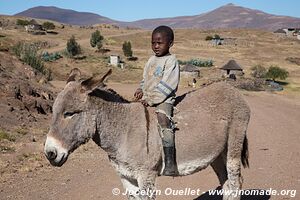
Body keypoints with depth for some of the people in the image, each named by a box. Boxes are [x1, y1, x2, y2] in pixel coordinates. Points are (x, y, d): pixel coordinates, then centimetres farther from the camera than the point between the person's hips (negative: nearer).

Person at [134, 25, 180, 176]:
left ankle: (170, 164, -31)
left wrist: (151, 99, -19)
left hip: (163, 100, -9)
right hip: (147, 99, 9)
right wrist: (141, 90, 5)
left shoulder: (171, 61, -7)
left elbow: (167, 85, -15)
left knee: (163, 121, -28)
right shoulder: (152, 60, 16)